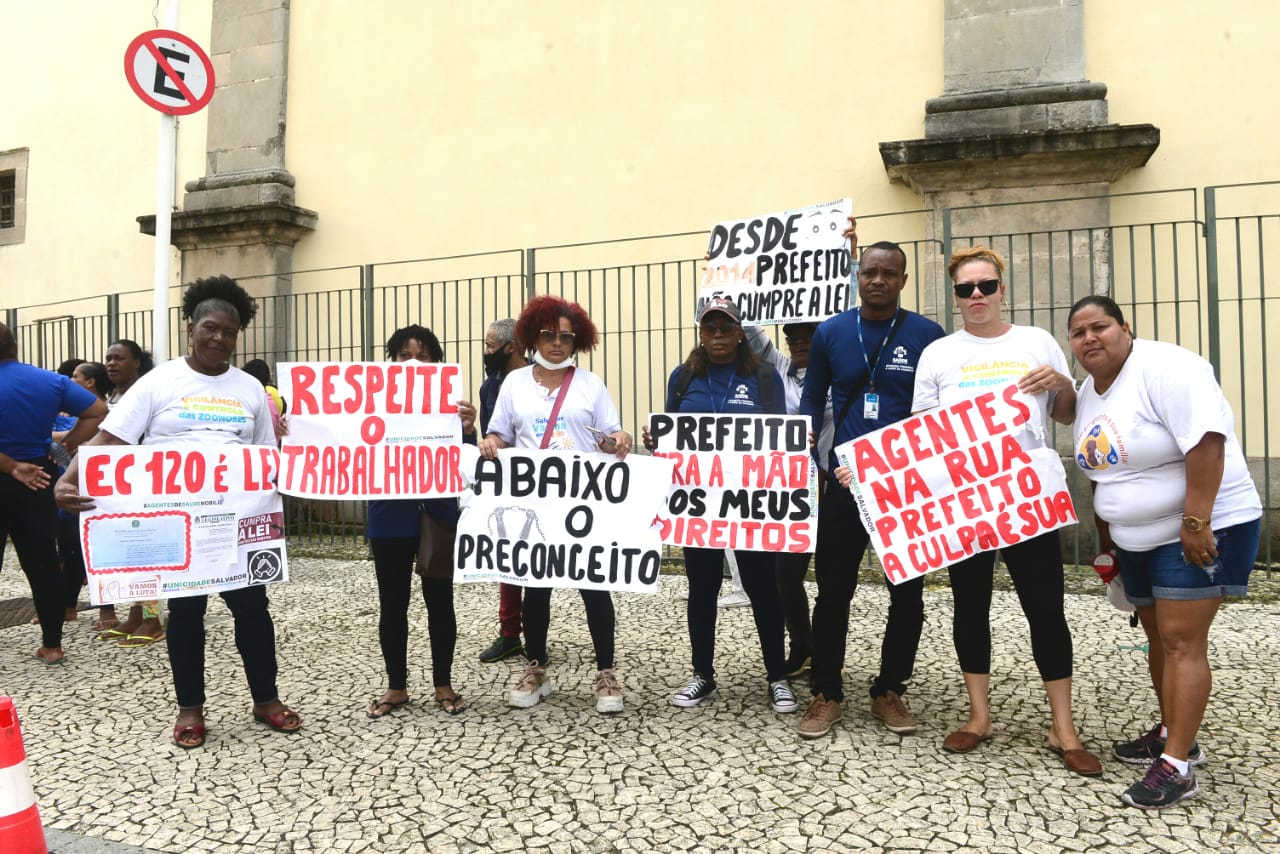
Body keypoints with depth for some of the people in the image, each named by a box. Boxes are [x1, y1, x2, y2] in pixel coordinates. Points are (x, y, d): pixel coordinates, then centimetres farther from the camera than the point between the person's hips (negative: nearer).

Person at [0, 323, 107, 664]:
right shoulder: (52, 381, -1)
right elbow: (98, 412, -3)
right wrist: (66, 446, -3)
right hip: (38, 479, 4)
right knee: (43, 564, 9)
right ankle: (52, 644, 13)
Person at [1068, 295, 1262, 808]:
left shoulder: (1166, 368, -18)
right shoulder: (1088, 393, 8)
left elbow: (1207, 443, -27)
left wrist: (1195, 522, -28)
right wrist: (1106, 541, 18)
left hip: (1201, 528, -8)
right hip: (1137, 538, 8)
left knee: (1182, 641, -8)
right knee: (1159, 637, 16)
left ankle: (1177, 766, -3)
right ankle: (1173, 734, 31)